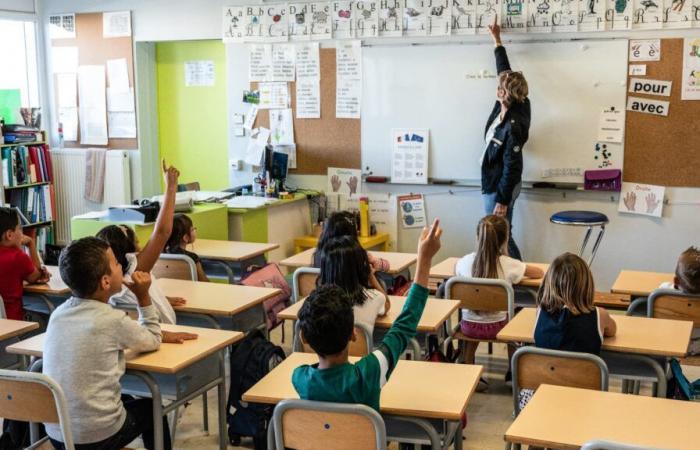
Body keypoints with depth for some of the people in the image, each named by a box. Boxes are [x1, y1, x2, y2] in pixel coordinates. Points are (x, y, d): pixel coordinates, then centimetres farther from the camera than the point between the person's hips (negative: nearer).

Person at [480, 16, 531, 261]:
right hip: (493, 183, 9)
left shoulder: (513, 126, -25)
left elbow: (512, 167, -23)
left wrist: (503, 201, -22)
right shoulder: (502, 108, -1)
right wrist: (497, 40, 19)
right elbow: (505, 72, 12)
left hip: (500, 187, -9)